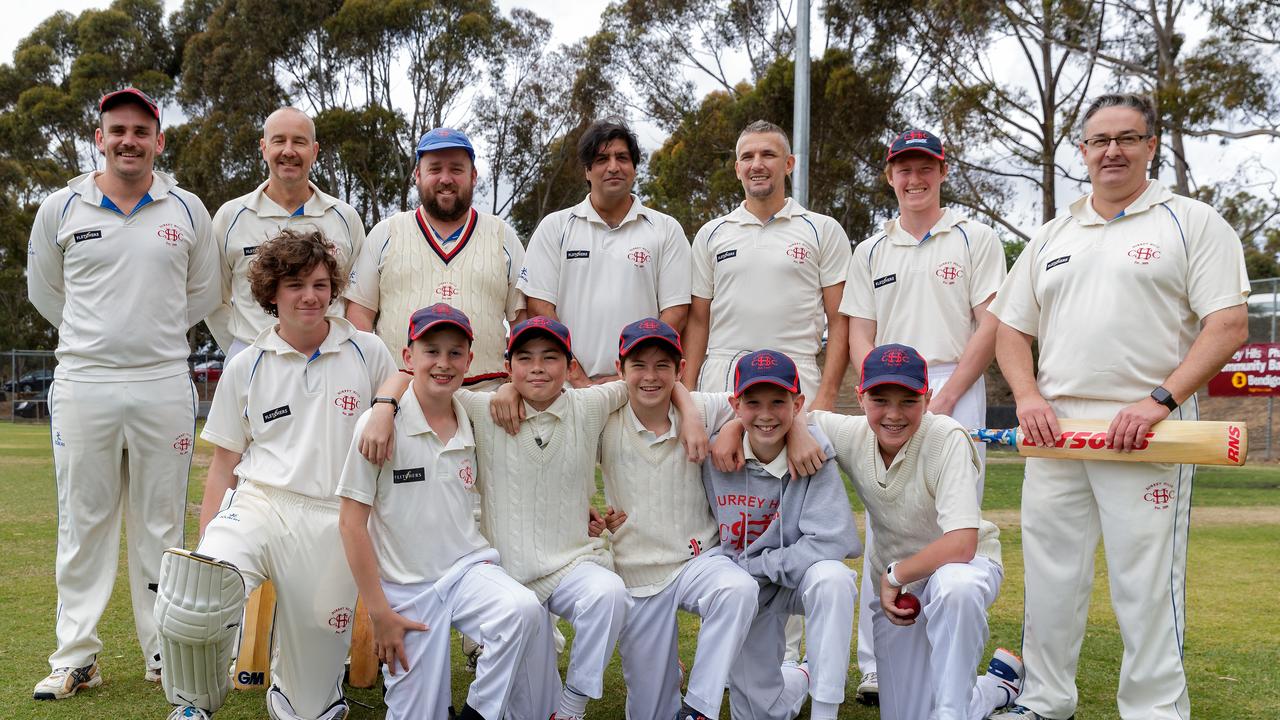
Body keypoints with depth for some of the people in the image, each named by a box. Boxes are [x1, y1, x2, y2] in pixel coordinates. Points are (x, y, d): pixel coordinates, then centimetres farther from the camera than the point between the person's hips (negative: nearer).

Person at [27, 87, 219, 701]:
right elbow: (44, 291, 16)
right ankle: (75, 657, 13)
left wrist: (156, 335, 11)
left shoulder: (188, 210, 6)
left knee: (161, 525, 6)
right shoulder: (61, 208, 5)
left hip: (164, 385, 0)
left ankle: (164, 654, 15)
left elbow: (202, 293, 16)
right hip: (83, 383, 0)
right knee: (83, 523, 5)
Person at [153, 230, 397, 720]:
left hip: (335, 518, 0)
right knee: (194, 597, -31)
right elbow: (224, 463, 12)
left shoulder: (368, 354, 6)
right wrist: (204, 545, 4)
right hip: (259, 501, 1)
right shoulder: (245, 367, 10)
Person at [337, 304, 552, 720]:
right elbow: (352, 522, -8)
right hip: (406, 589, -3)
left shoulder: (472, 425, 4)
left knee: (525, 611, -28)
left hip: (468, 568, 3)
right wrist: (379, 611, -9)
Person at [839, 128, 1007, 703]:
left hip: (957, 392, -3)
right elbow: (859, 335, 12)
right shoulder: (871, 251, 16)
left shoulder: (975, 240, 6)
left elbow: (990, 327, -1)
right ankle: (876, 666, 7)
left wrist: (943, 399, -10)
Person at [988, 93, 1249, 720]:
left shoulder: (1192, 223, 3)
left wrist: (1161, 400, -17)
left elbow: (1228, 324, -6)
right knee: (1049, 577, 9)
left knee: (1147, 584, -3)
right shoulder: (1051, 237, 17)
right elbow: (1011, 329, 18)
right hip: (1054, 429, 5)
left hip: (1145, 429, -5)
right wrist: (1028, 397, 0)